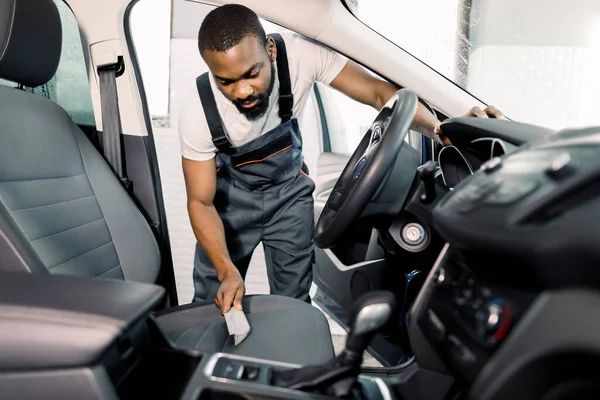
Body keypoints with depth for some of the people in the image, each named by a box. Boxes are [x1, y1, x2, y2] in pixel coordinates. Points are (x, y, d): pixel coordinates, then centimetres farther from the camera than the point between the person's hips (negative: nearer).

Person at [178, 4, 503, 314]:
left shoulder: (299, 55, -29)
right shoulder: (197, 114, -28)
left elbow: (378, 91, -26)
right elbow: (200, 202, -21)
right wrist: (227, 271, -34)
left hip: (288, 189, 1)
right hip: (232, 194, 0)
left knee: (294, 301, 1)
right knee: (212, 303, 6)